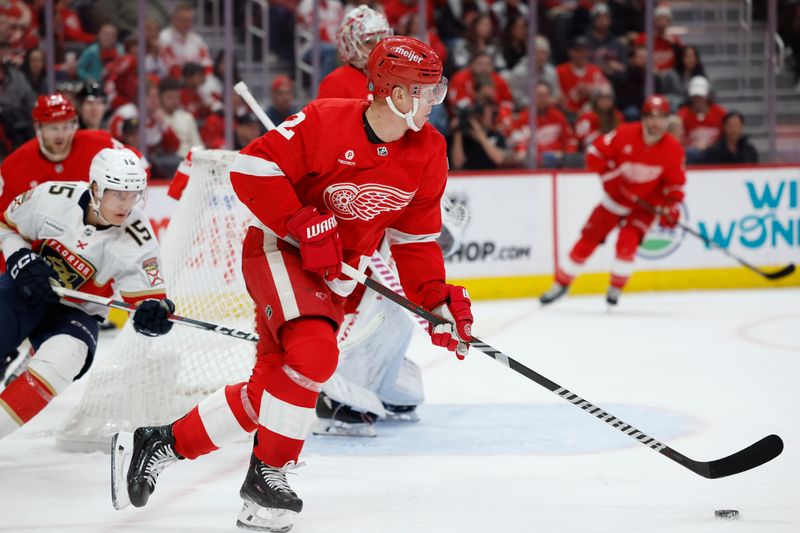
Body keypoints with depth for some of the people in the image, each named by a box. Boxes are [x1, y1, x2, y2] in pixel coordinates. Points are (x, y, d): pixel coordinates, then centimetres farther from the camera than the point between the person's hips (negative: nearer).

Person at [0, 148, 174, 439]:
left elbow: (148, 296, -15)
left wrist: (154, 312, -38)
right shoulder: (53, 197, -17)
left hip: (76, 313, -1)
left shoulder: (137, 239, -18)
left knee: (58, 363, -31)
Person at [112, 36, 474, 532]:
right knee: (314, 352, -29)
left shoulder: (429, 152, -2)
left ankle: (161, 443, 19)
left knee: (271, 384, 5)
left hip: (335, 277, 7)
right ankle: (268, 474, -14)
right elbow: (252, 168, -23)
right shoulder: (327, 122, -22)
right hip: (278, 250, -7)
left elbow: (416, 238, 7)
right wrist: (305, 227, -26)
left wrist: (439, 299, -3)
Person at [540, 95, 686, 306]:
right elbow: (595, 153, -9)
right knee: (587, 240, 1)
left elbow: (675, 183, -6)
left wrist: (672, 208, -19)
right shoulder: (625, 134, -17)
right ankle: (561, 284, 16)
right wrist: (610, 175, -17)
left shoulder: (673, 149, -15)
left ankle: (616, 289, 1)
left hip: (646, 204, -1)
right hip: (616, 199, 1)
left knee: (627, 242, -21)